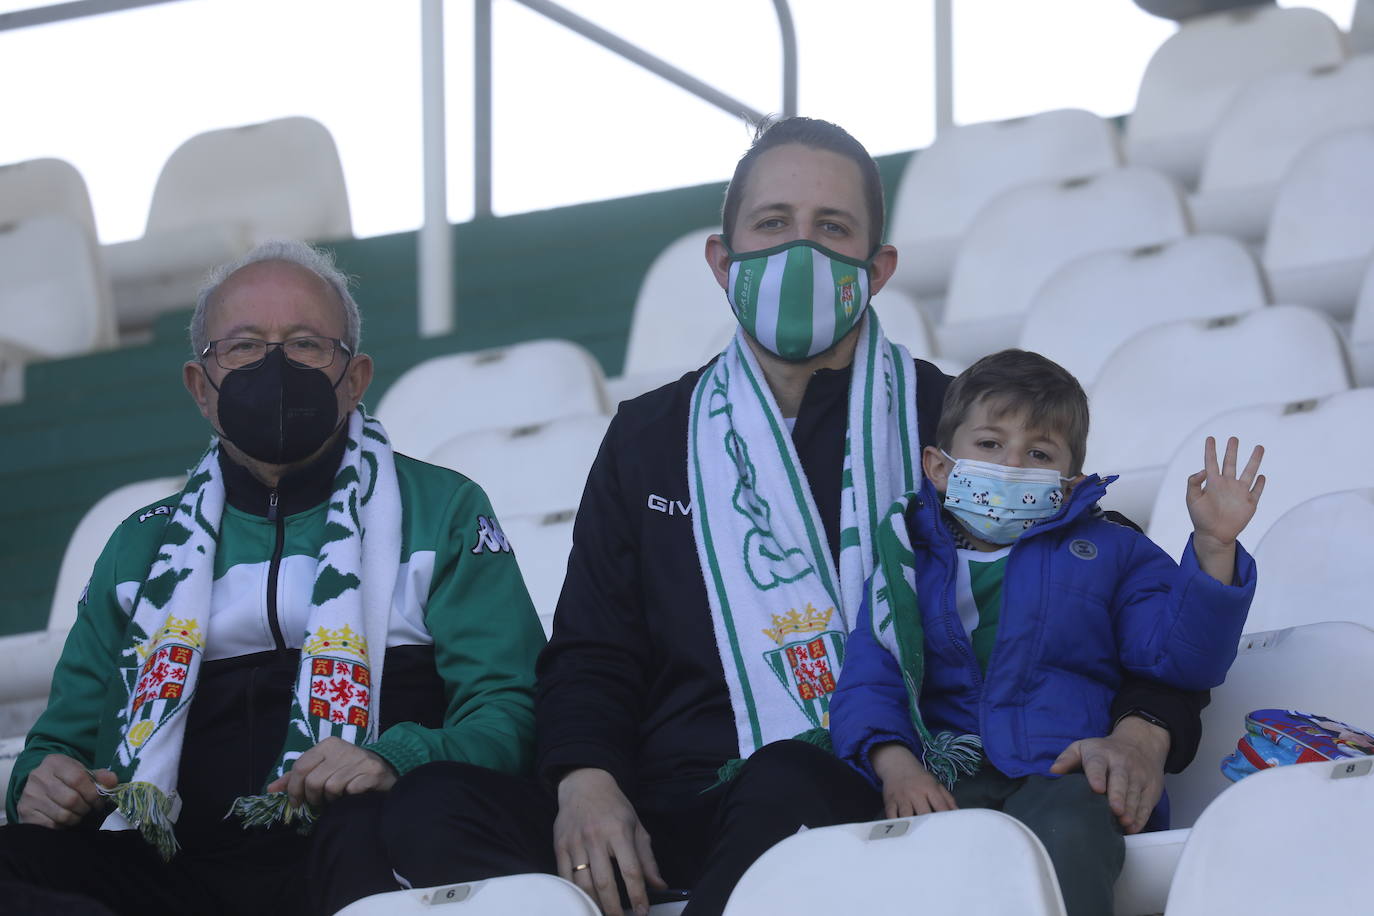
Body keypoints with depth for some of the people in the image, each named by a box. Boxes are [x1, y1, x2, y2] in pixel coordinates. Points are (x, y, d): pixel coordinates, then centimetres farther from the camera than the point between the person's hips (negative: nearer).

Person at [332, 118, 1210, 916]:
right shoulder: (649, 439, 23)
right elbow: (591, 657, 19)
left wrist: (1144, 727, -10)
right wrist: (584, 779, -5)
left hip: (872, 807, -3)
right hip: (674, 817, 3)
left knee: (788, 782, -41)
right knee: (429, 810, -25)